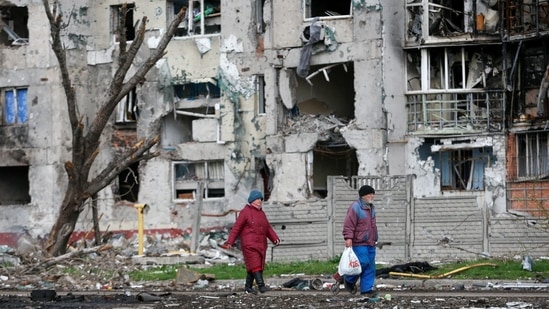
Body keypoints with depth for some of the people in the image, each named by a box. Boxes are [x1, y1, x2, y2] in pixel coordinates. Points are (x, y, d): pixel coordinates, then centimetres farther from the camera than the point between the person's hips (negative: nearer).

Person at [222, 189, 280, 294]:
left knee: (256, 266, 7)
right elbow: (236, 228, -9)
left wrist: (275, 239, 0)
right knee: (255, 265, -14)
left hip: (261, 244, 7)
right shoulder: (245, 212, -6)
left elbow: (268, 228, 14)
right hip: (249, 244, -7)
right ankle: (261, 286, -21)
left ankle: (248, 287, 15)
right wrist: (230, 242, -15)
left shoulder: (261, 213, 16)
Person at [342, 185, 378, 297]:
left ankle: (367, 289, 9)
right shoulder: (355, 207, -12)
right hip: (359, 243, -9)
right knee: (363, 262, -14)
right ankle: (349, 280, 9)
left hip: (370, 243, 9)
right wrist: (348, 238, -25)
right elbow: (348, 224, -17)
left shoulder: (371, 208, 16)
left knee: (370, 266, 5)